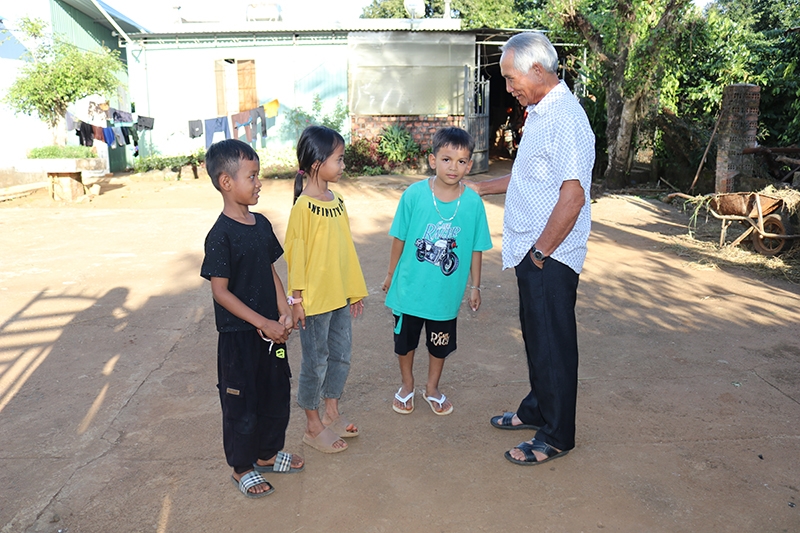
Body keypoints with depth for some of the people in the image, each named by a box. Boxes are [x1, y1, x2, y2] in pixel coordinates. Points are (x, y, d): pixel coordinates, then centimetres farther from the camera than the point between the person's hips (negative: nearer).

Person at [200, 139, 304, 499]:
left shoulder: (262, 224, 3)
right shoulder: (221, 236, -19)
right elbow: (220, 291, -18)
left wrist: (283, 312, -2)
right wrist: (263, 323, -19)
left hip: (271, 330, 7)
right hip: (239, 334, -7)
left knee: (276, 392, 19)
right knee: (241, 402, 9)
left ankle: (267, 453, 40)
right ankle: (242, 468, 30)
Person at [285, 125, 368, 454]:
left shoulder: (337, 201, 6)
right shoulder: (303, 207, -16)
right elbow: (295, 253, -14)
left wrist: (356, 289, 14)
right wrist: (297, 298, -13)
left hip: (340, 296, 7)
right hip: (314, 300, -7)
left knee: (341, 355, 18)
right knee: (315, 362, 7)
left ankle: (332, 413, 37)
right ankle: (313, 426, 24)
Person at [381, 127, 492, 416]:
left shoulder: (473, 202, -11)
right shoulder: (414, 194, -14)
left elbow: (476, 248, -1)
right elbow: (399, 238, -4)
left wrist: (475, 286, 5)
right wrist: (391, 274, 4)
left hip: (446, 292, 1)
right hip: (410, 287, 0)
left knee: (440, 344, 19)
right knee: (405, 340, 18)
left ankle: (432, 388, 43)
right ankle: (407, 385, 43)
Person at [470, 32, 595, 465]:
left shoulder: (564, 118, -20)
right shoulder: (539, 113, 13)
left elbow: (572, 195, -26)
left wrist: (540, 253, -19)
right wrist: (481, 187, 26)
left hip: (550, 258, -10)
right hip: (533, 251, 10)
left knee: (552, 346, 3)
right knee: (536, 338, 21)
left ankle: (556, 437, 20)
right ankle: (536, 410, 38)